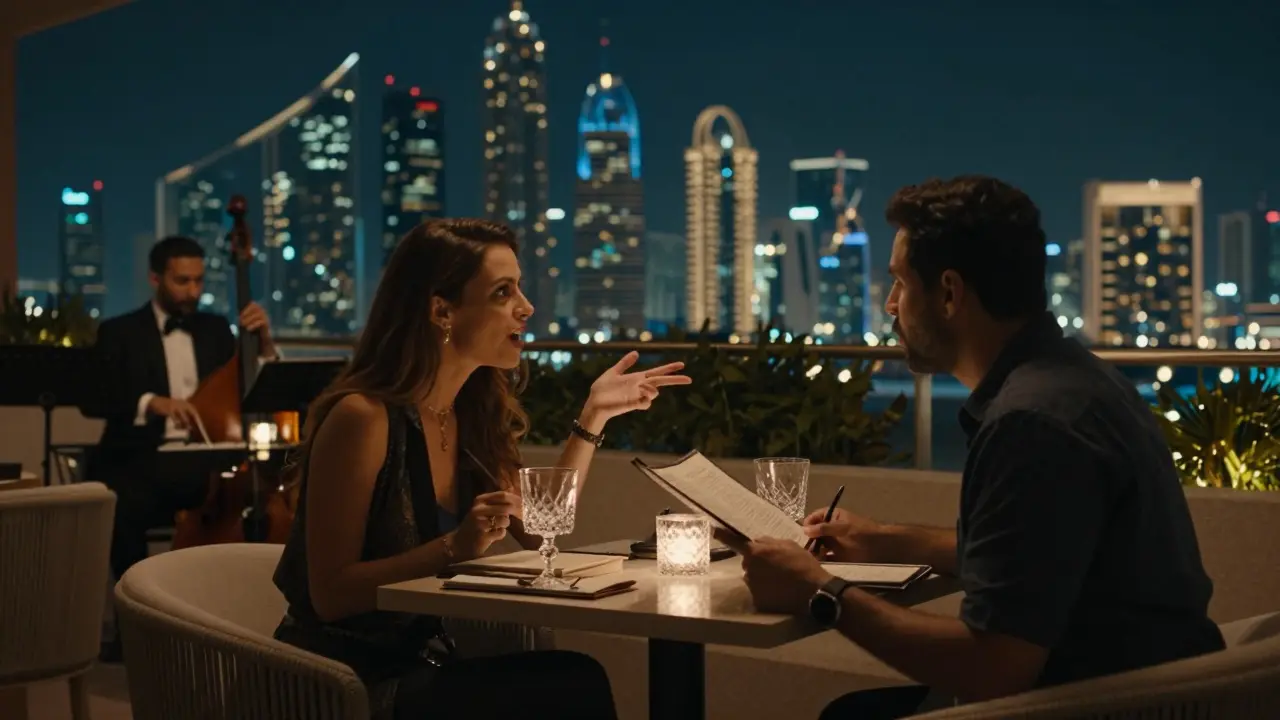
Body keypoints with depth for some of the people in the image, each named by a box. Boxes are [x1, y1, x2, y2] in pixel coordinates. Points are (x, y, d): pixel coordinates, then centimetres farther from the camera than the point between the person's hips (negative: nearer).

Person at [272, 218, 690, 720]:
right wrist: (454, 549, -29)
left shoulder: (474, 413, 5)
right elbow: (331, 594, -18)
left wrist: (594, 415, 9)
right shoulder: (362, 416, -18)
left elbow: (537, 533, 10)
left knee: (576, 678, -21)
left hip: (422, 665, 7)